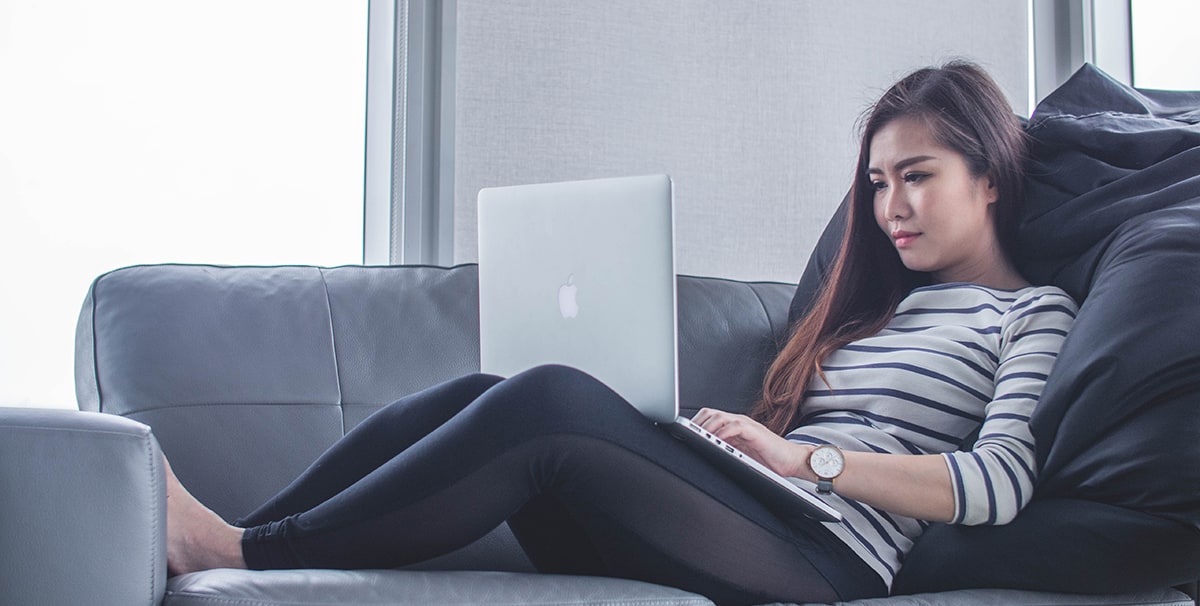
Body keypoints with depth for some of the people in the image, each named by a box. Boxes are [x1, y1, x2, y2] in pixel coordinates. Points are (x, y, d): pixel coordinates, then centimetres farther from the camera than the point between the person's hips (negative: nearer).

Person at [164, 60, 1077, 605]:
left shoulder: (1033, 314, 10)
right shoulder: (878, 303, 30)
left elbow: (1001, 484, -8)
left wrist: (801, 456, -9)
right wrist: (736, 437, 0)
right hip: (746, 523, 7)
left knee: (549, 399, -28)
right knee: (477, 399, -14)